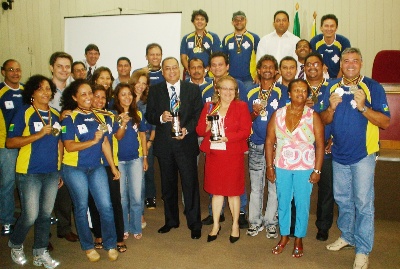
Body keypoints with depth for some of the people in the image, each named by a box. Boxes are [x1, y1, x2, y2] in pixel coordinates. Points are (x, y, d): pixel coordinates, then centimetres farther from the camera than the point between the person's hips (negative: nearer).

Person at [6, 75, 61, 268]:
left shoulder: (55, 115, 10)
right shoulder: (24, 113, -6)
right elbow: (10, 142, -11)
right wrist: (38, 134, -21)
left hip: (52, 172, 5)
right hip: (29, 173, -4)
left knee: (46, 214, 9)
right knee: (30, 216, -2)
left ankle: (40, 254, 25)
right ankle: (15, 245, 28)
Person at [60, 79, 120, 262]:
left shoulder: (98, 117, 7)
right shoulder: (69, 118, -7)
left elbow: (105, 143, 9)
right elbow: (69, 146, -15)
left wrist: (113, 166, 9)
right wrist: (93, 141, -23)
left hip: (96, 168, 4)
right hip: (74, 169, -3)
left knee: (106, 206, 0)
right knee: (81, 208, 8)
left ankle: (110, 245, 17)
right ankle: (88, 246, 26)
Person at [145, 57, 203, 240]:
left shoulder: (193, 89, 4)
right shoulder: (155, 90, 7)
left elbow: (198, 114, 0)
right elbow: (149, 115, 5)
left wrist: (187, 129, -15)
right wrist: (161, 118, -16)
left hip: (186, 143, -2)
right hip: (164, 144, 2)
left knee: (190, 184, -1)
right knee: (168, 185, 14)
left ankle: (194, 224, 12)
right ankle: (171, 220, 30)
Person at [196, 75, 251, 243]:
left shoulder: (241, 106, 1)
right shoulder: (209, 107, 10)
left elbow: (246, 130, -9)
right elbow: (199, 129, 7)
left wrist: (227, 138, -20)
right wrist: (207, 127, -15)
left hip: (233, 155, -2)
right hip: (213, 154, 3)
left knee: (233, 191, 7)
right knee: (216, 191, 11)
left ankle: (235, 225, 25)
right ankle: (216, 225, 26)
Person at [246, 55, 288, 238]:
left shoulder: (282, 91, 3)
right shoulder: (252, 93, 10)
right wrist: (254, 113, -8)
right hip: (255, 145, 2)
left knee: (274, 186, 3)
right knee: (255, 186, 8)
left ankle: (271, 222, 17)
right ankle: (255, 221, 21)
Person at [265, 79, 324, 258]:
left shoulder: (313, 116, -5)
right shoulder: (278, 114, 0)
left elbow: (320, 145, -5)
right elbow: (269, 141, 1)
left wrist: (317, 170, -8)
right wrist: (269, 166, -2)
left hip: (305, 169, -2)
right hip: (281, 167, 2)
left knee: (302, 204, 7)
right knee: (283, 202, 13)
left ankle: (299, 239, 26)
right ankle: (284, 236, 31)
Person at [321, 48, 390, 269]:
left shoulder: (373, 87, -8)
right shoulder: (332, 87, 5)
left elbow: (385, 122, -11)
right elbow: (324, 120, 5)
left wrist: (363, 107, -25)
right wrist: (331, 107, -15)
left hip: (363, 154, -4)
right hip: (339, 153, 5)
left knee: (363, 202, -1)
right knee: (342, 199, 17)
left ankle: (363, 250, 12)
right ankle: (347, 236, 36)